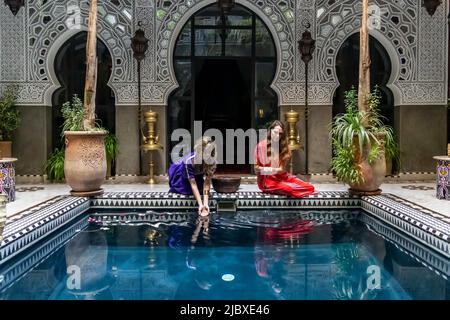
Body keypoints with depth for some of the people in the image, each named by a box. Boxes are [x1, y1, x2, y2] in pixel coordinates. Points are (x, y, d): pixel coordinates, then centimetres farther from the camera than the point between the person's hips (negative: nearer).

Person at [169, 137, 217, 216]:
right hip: (179, 171, -3)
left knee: (200, 189, -11)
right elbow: (193, 185, -42)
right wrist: (200, 205, -46)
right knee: (187, 190, -16)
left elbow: (207, 183, -33)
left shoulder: (212, 162, -33)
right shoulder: (189, 161, -43)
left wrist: (206, 204, -42)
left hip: (197, 174, 4)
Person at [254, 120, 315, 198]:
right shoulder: (261, 145, -4)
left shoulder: (283, 146, 8)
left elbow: (282, 168, -1)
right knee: (289, 188, -34)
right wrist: (263, 169, -24)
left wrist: (275, 170, -24)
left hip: (281, 177, 4)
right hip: (267, 179, -4)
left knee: (310, 187, -17)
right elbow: (256, 168, -1)